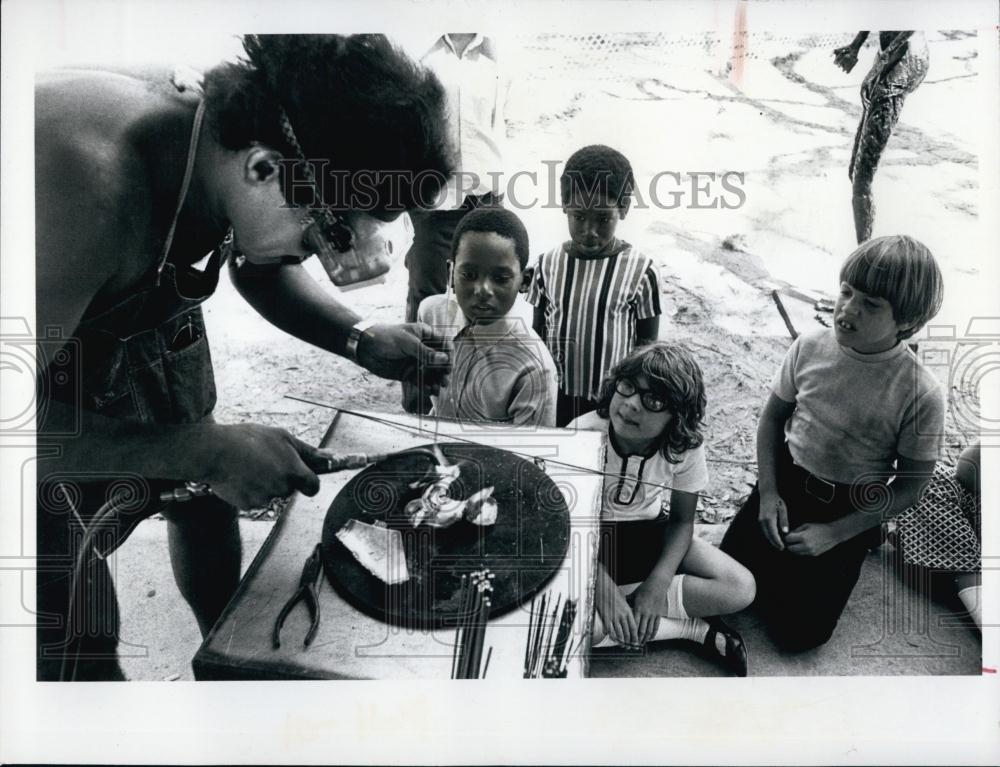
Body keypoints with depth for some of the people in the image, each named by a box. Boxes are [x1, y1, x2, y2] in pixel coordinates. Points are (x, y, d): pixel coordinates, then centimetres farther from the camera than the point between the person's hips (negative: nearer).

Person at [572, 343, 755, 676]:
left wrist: (657, 584, -21)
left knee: (741, 588, -17)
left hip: (649, 534, 3)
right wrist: (604, 589, -30)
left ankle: (624, 610, -15)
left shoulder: (685, 446, -17)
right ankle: (699, 629, -15)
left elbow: (682, 520, -4)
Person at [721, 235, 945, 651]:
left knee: (798, 632, -4)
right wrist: (768, 493, -7)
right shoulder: (811, 346, -13)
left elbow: (911, 483, -11)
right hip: (785, 480, 3)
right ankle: (779, 554, 24)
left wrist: (834, 533, -14)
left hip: (851, 507, -2)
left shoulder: (921, 394, -22)